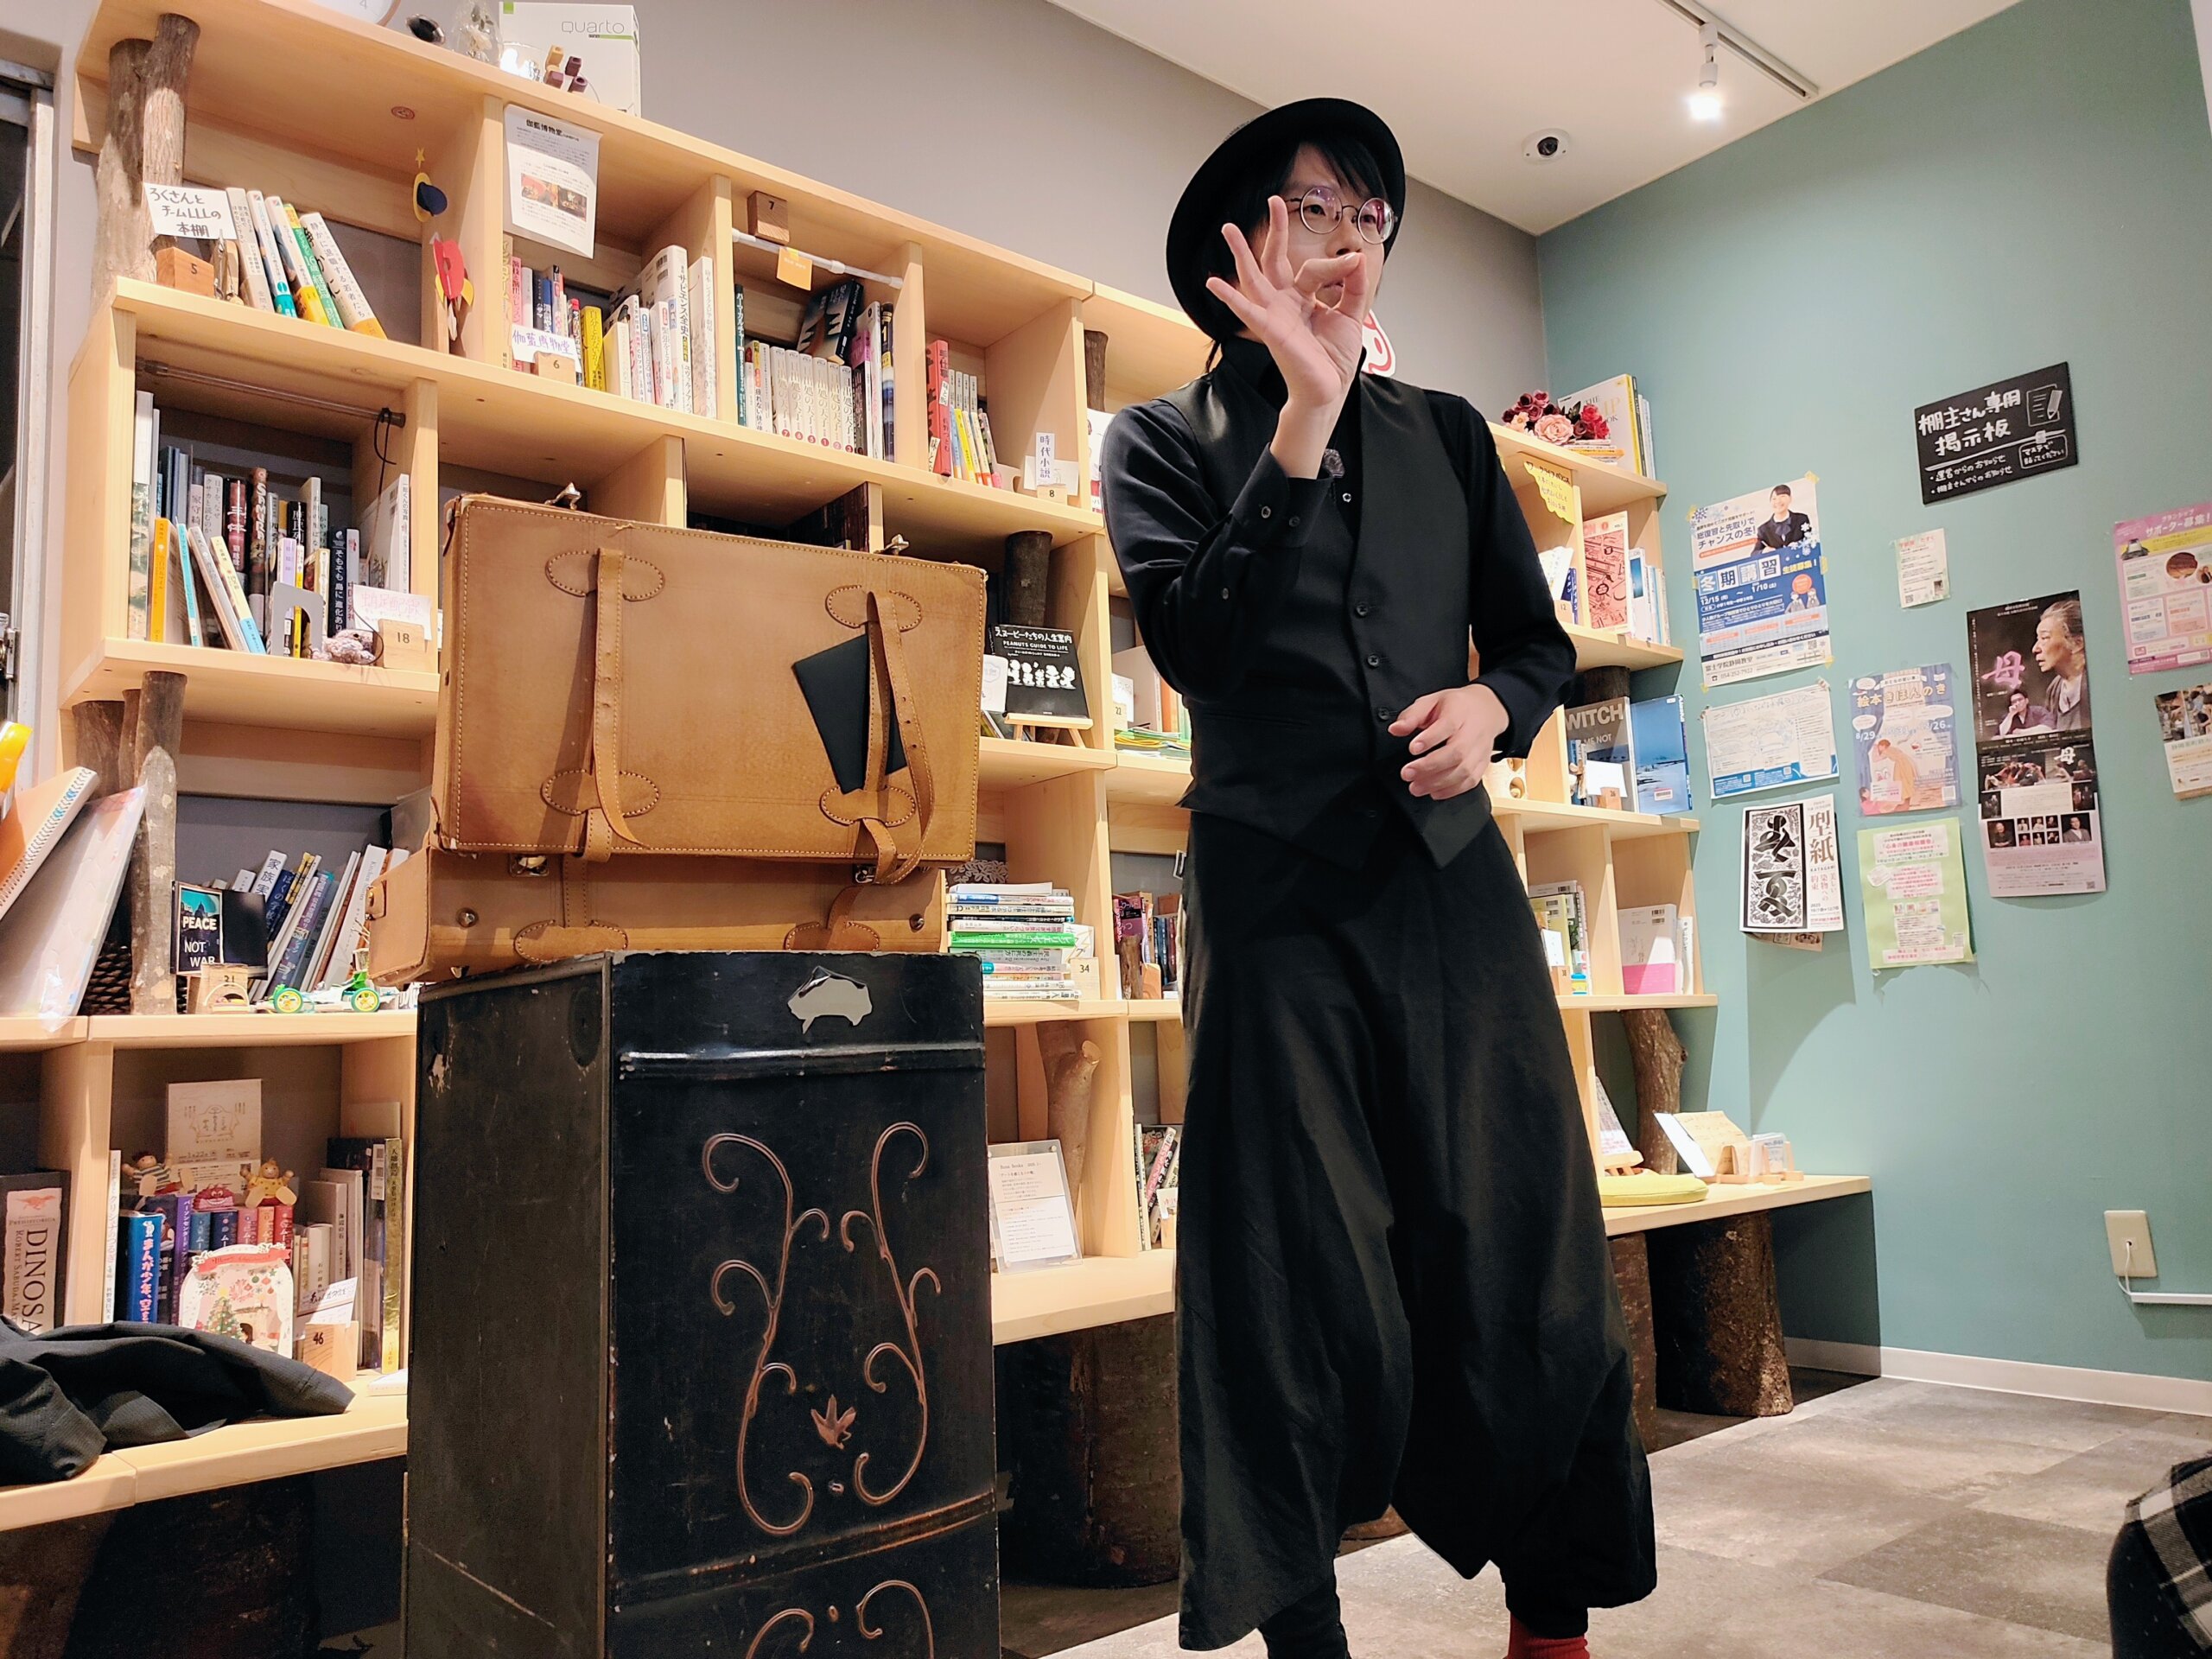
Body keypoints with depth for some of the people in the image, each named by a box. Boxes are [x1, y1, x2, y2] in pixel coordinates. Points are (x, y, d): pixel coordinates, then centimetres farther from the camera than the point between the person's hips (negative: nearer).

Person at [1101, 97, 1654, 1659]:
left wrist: (1491, 703, -5)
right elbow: (1196, 645, -10)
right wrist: (1303, 420, -14)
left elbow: (1539, 636, 18)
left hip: (1450, 872, 3)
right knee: (1295, 1278, 1)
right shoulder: (1167, 437, 7)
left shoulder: (1447, 433, 17)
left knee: (1526, 1248, 2)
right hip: (1276, 885, -3)